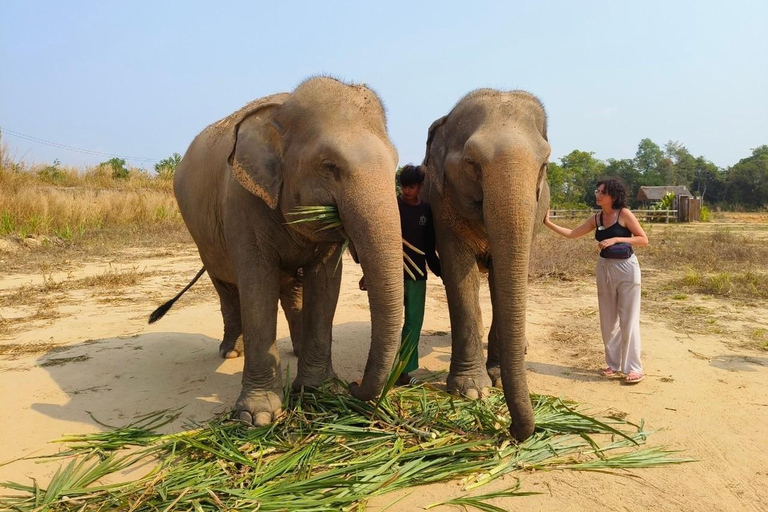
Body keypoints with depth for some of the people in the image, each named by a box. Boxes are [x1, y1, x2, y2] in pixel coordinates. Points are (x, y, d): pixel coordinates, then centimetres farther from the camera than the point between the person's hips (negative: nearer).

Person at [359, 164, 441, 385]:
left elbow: (429, 248, 13)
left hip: (417, 275, 4)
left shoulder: (426, 210, 7)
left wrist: (442, 273, 8)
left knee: (414, 323, 6)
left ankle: (403, 371, 18)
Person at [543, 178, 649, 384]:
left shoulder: (624, 214, -10)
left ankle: (634, 368, 7)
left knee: (628, 320, -2)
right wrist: (548, 223, 0)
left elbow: (644, 240, -10)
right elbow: (572, 234, 7)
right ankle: (614, 364, 20)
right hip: (605, 268, 6)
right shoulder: (596, 219, 5)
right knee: (607, 320, 9)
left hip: (626, 268, -5)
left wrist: (616, 239, -20)